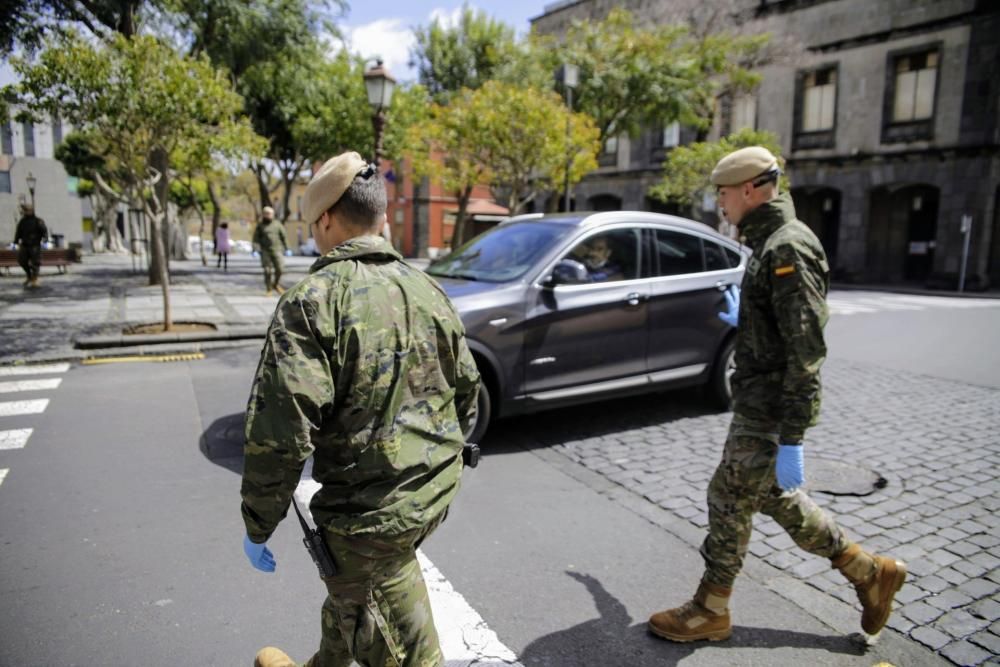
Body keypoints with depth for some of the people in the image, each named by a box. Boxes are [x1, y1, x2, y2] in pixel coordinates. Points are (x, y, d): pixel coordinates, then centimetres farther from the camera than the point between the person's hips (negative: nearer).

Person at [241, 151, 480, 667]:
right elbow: (467, 390, 11)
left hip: (369, 503, -7)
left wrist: (258, 526, -8)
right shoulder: (427, 289, 4)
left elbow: (278, 429, -21)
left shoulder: (315, 299, -17)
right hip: (436, 489, 7)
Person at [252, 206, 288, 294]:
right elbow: (256, 239, 2)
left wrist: (287, 249, 5)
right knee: (267, 271, -3)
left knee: (279, 269, -7)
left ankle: (276, 285, 18)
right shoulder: (260, 226, 6)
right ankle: (269, 290, 5)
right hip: (265, 251, -1)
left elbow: (284, 236, 10)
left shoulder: (277, 224, 9)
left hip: (277, 250, 1)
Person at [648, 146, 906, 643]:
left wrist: (791, 440, -25)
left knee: (728, 501, 2)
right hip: (759, 403, 10)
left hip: (769, 411, -10)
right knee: (773, 496, 20)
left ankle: (709, 612, 20)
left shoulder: (788, 249, -20)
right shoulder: (771, 244, 11)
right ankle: (869, 572, 33)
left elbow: (806, 350, -25)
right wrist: (742, 319, 30)